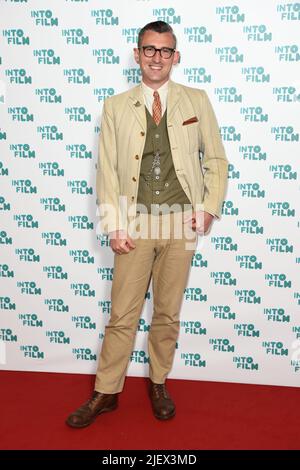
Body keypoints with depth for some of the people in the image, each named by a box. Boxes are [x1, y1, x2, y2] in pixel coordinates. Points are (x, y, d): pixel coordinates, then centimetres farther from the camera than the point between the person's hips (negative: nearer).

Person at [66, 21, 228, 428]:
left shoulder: (197, 101, 6)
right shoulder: (115, 107, 5)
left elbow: (216, 160, 8)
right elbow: (107, 170, 2)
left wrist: (208, 208, -3)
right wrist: (114, 226, -5)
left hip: (181, 220, 1)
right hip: (135, 221, 0)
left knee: (168, 312, 11)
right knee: (123, 314, 4)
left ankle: (158, 384, 30)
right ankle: (106, 393, 20)